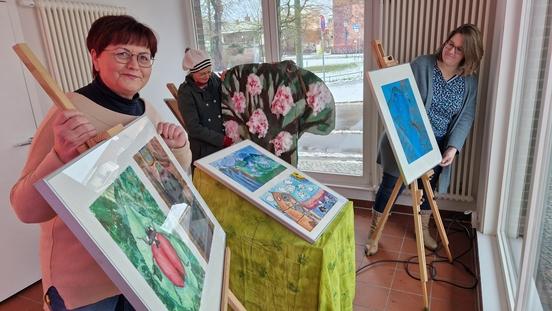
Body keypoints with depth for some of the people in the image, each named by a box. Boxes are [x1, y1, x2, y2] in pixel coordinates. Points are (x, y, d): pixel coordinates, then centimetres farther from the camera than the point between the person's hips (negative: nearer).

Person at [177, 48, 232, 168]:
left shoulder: (214, 79, 0)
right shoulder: (185, 91, -11)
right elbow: (194, 128, -14)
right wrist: (222, 140, -17)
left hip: (226, 142, 4)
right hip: (204, 148, -4)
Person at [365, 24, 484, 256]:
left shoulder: (470, 81, 1)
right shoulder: (422, 65, -10)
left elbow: (466, 117, -1)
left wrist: (453, 147, -13)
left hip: (437, 147, 4)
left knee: (428, 188, 18)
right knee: (391, 186, 0)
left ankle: (424, 230, 42)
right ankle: (374, 233, 18)